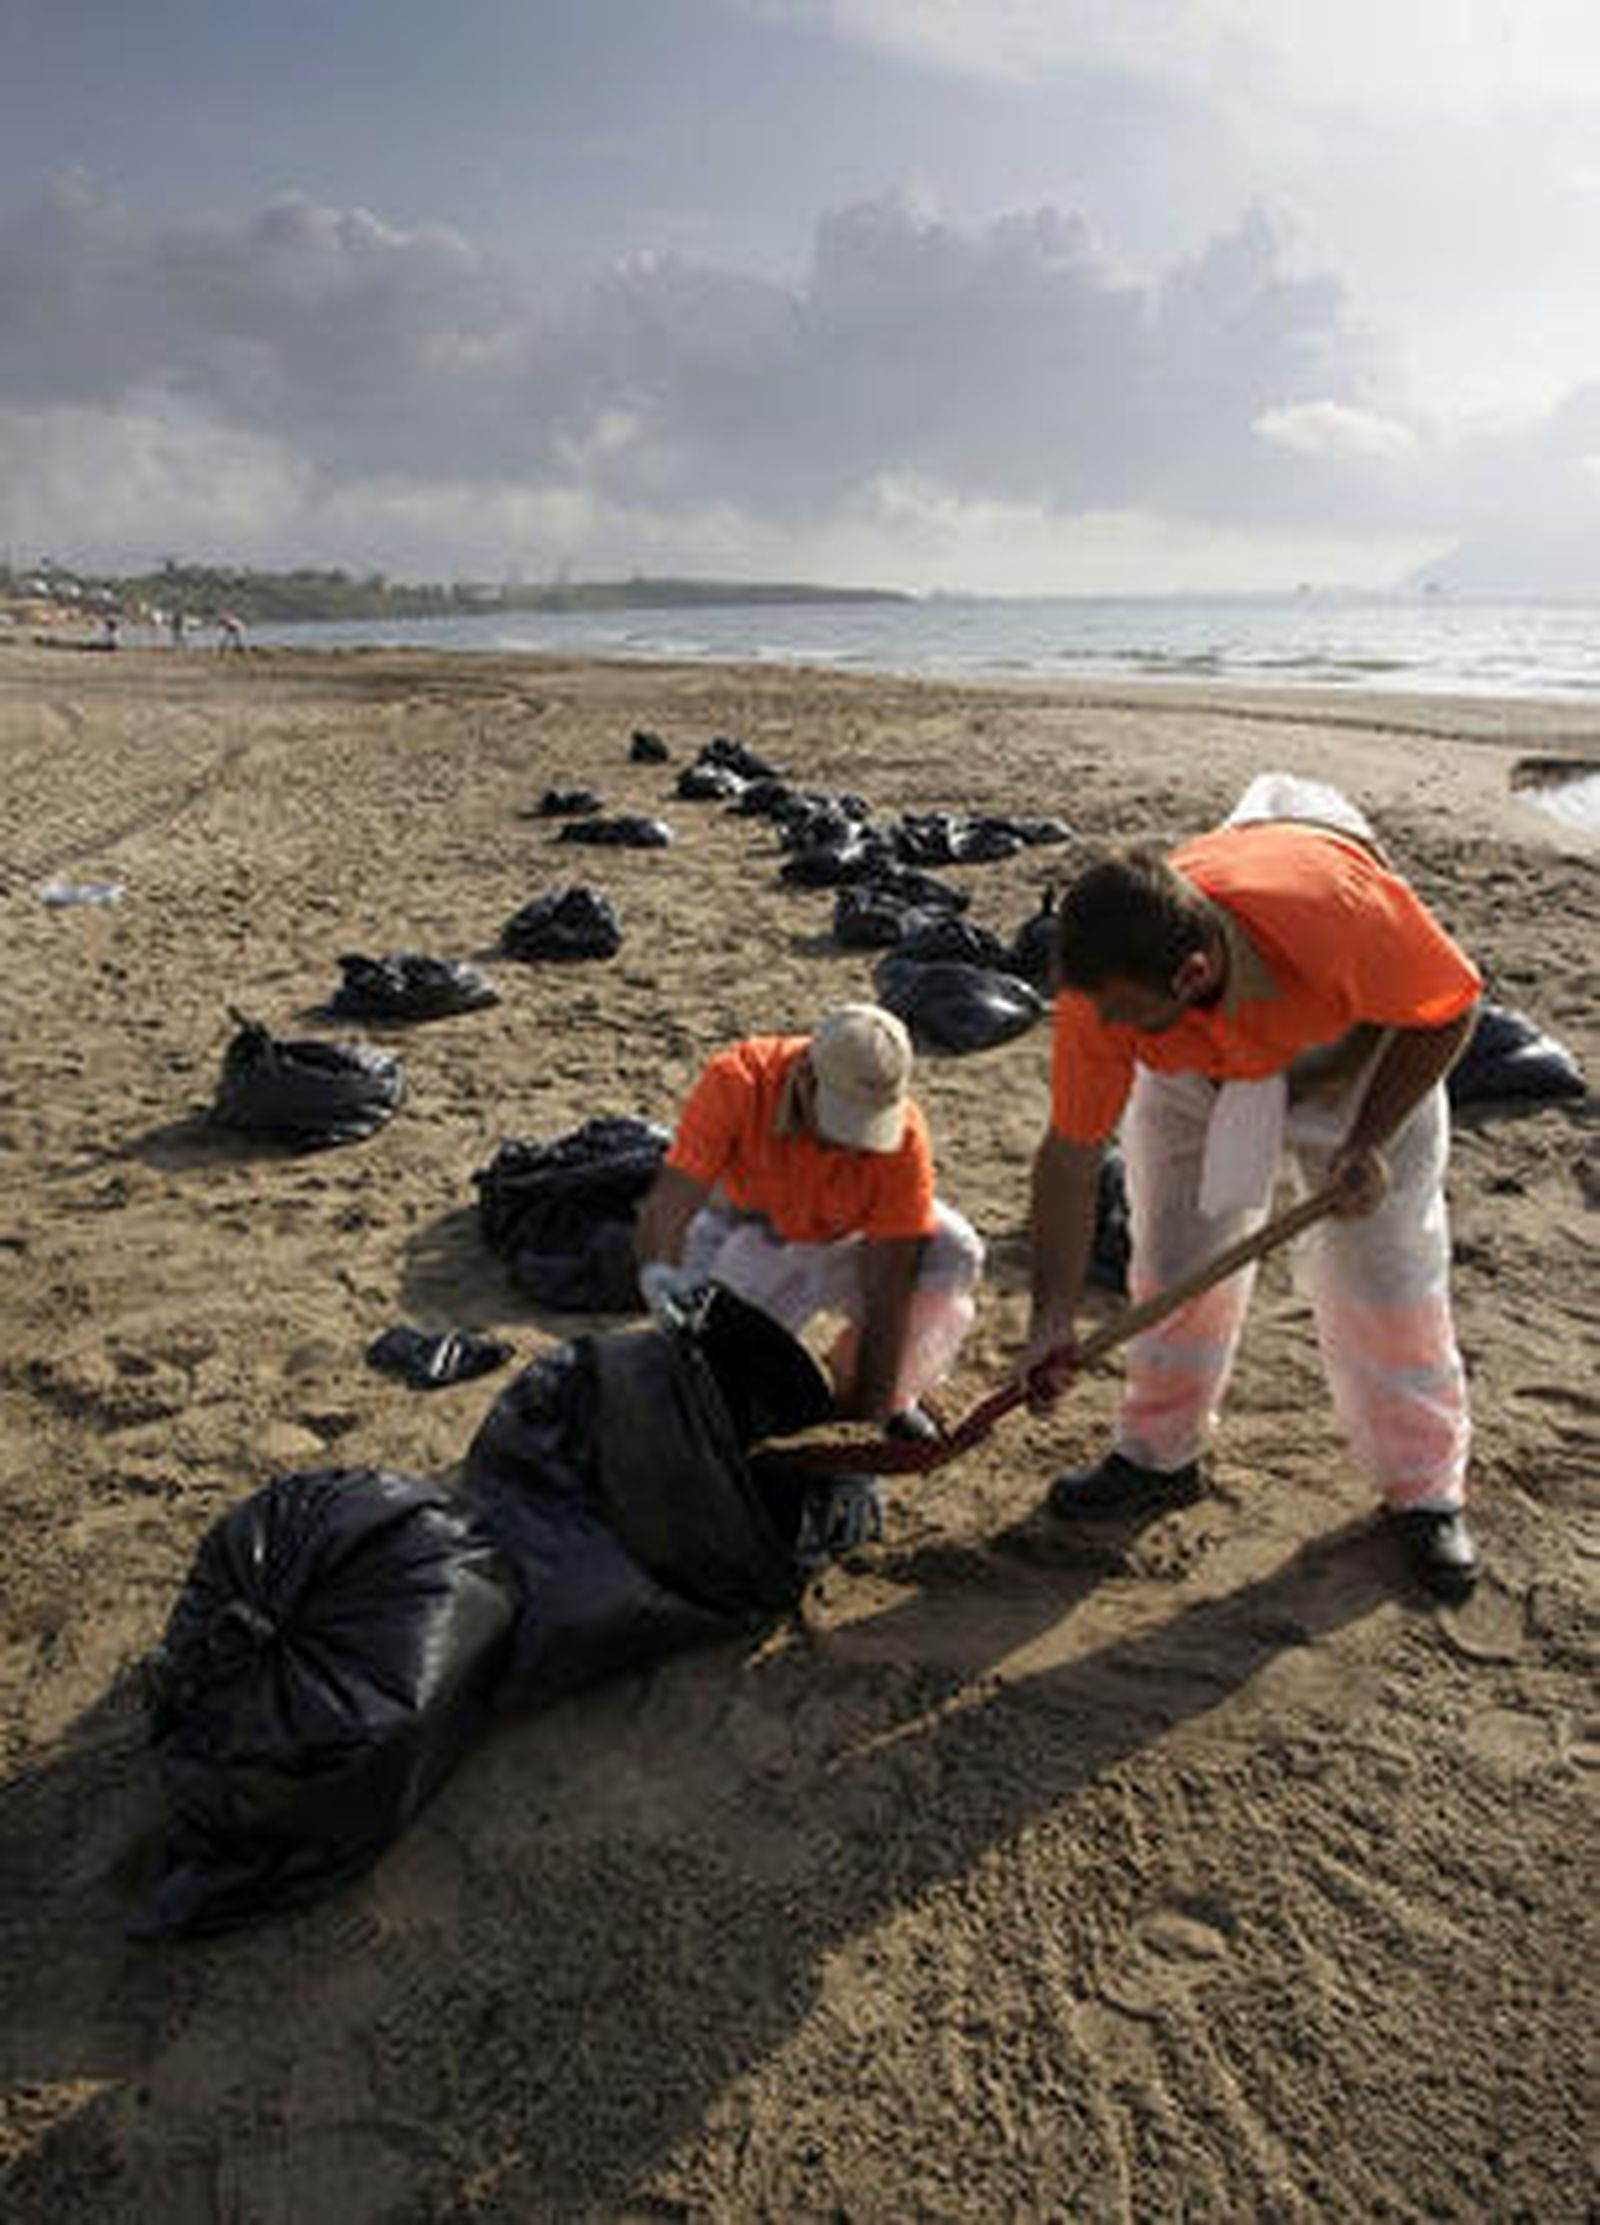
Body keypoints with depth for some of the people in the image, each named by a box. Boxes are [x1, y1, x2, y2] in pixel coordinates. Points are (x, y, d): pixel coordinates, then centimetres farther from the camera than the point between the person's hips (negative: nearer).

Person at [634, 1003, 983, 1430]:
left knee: (954, 1258, -29)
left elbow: (887, 1298, -31)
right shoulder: (738, 1080, -33)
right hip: (754, 1233, 0)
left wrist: (867, 1409, -33)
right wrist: (659, 1271, -57)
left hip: (854, 1238, 0)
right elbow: (670, 1201, -36)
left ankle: (892, 1399, -3)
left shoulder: (902, 1137, -33)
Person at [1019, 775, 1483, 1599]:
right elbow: (1070, 1153, -22)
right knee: (1175, 1258, 0)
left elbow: (1448, 1008, -22)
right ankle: (1159, 1455, 21)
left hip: (1359, 1052, -2)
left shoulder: (1340, 911, -44)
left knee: (1385, 1271, -2)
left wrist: (1369, 1141, -26)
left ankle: (1425, 1492, 16)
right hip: (1198, 1070, 2)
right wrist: (1052, 1320, -21)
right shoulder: (1103, 985, -33)